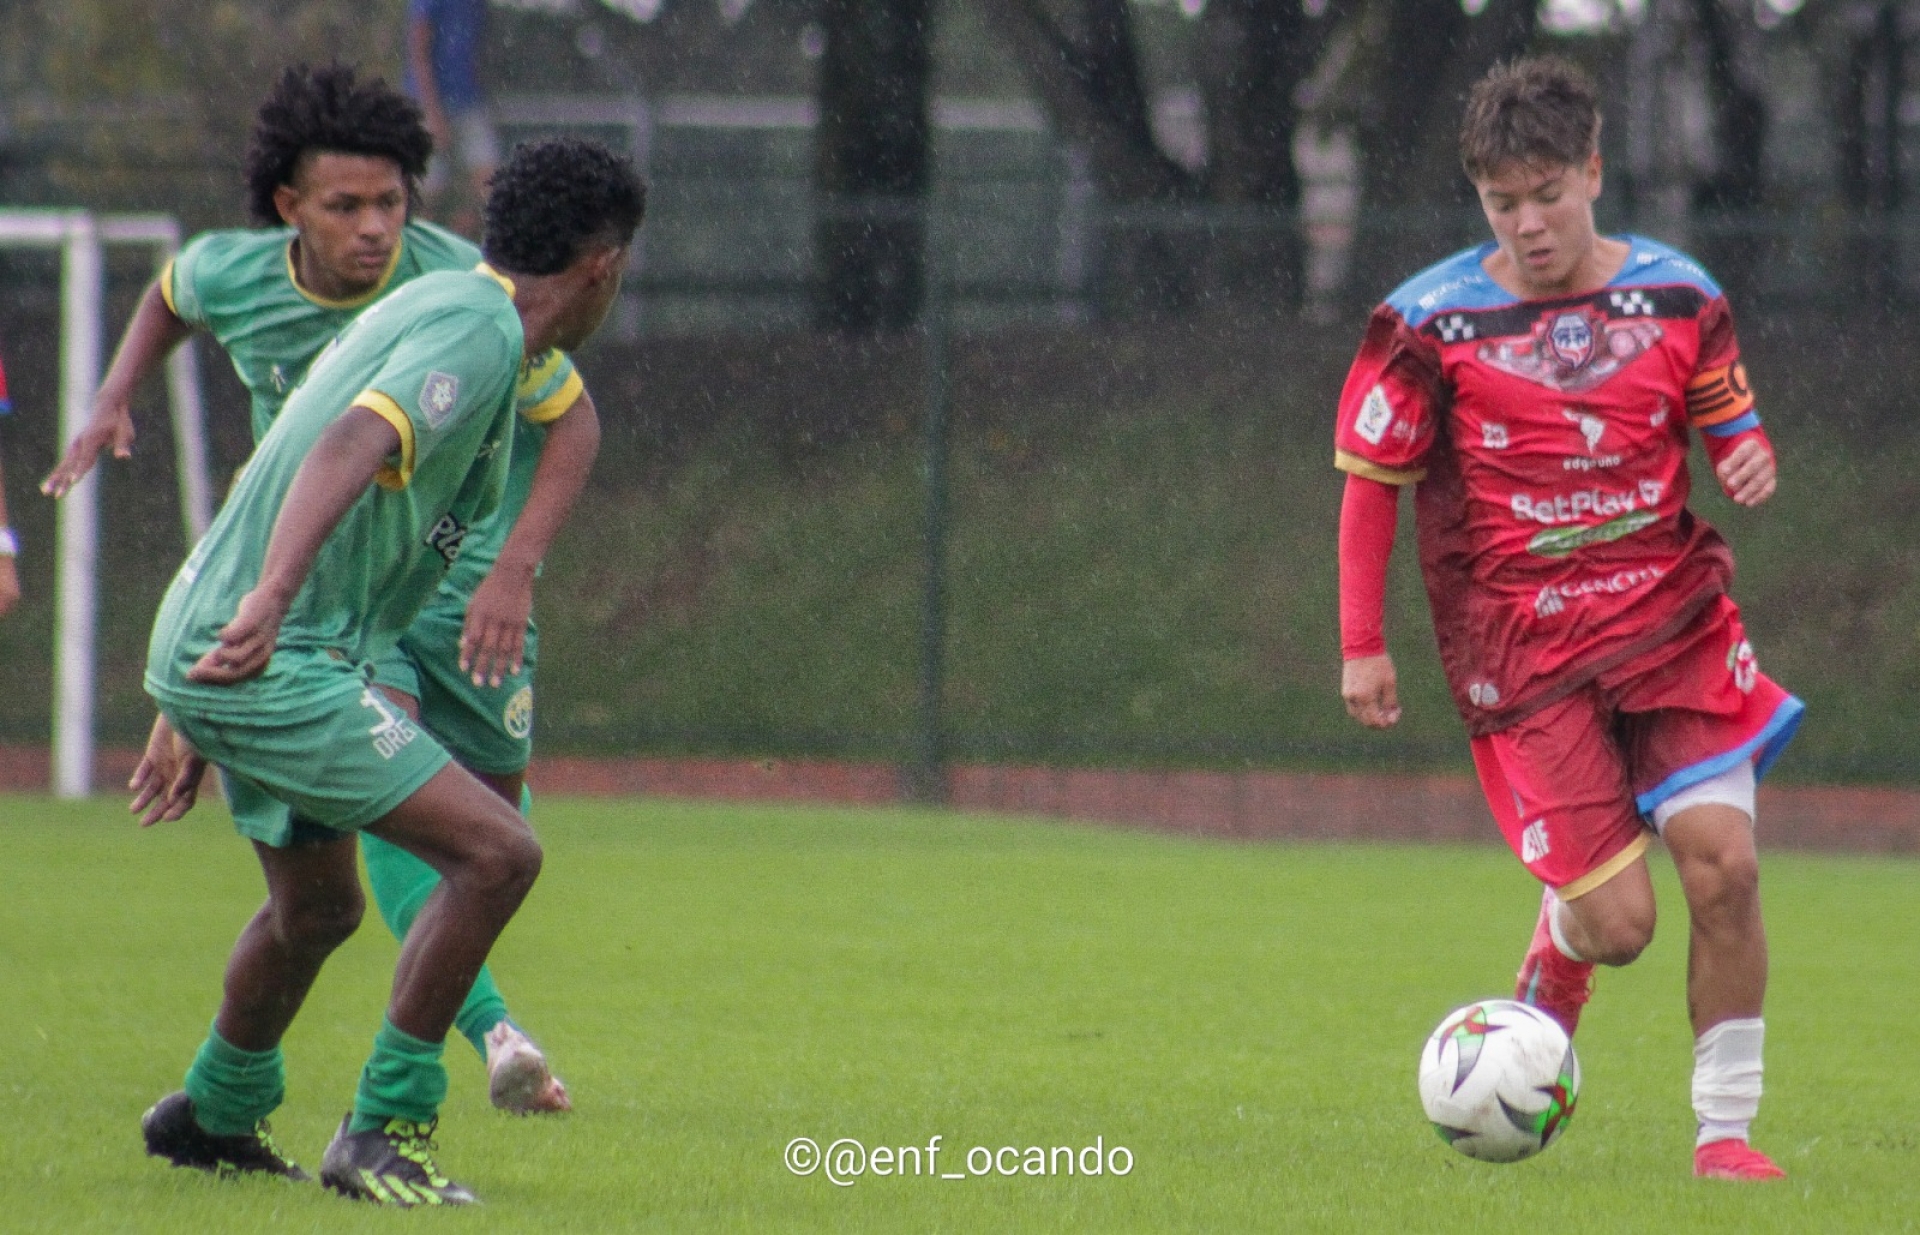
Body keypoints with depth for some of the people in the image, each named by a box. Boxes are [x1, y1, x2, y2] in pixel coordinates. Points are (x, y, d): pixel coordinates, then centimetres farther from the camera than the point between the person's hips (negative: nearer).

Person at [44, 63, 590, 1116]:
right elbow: (170, 291, 15)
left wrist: (514, 568, -26)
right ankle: (490, 1027, -30)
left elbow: (572, 422, -15)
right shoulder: (233, 277, -12)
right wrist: (113, 398, 1)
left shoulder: (462, 290, -23)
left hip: (461, 572, 0)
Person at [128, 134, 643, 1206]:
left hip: (217, 648, 10)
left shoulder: (428, 307, 18)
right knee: (497, 851, -14)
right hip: (276, 664, -10)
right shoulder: (477, 332, -14)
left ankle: (215, 1116, 50)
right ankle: (385, 1133, -9)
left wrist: (192, 718, 30)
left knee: (319, 905, 28)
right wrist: (266, 605, -48)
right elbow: (346, 452, -33)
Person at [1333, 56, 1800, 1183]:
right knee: (1617, 922, -9)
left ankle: (1726, 1128, -1)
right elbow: (1372, 482, 5)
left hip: (1675, 622, 2)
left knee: (1724, 866, -14)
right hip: (1524, 653, -2)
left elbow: (1736, 434, 14)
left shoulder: (1678, 298, 4)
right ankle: (1557, 951, 30)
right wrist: (1362, 646, 2)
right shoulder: (1431, 322, -2)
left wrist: (1753, 463, -10)